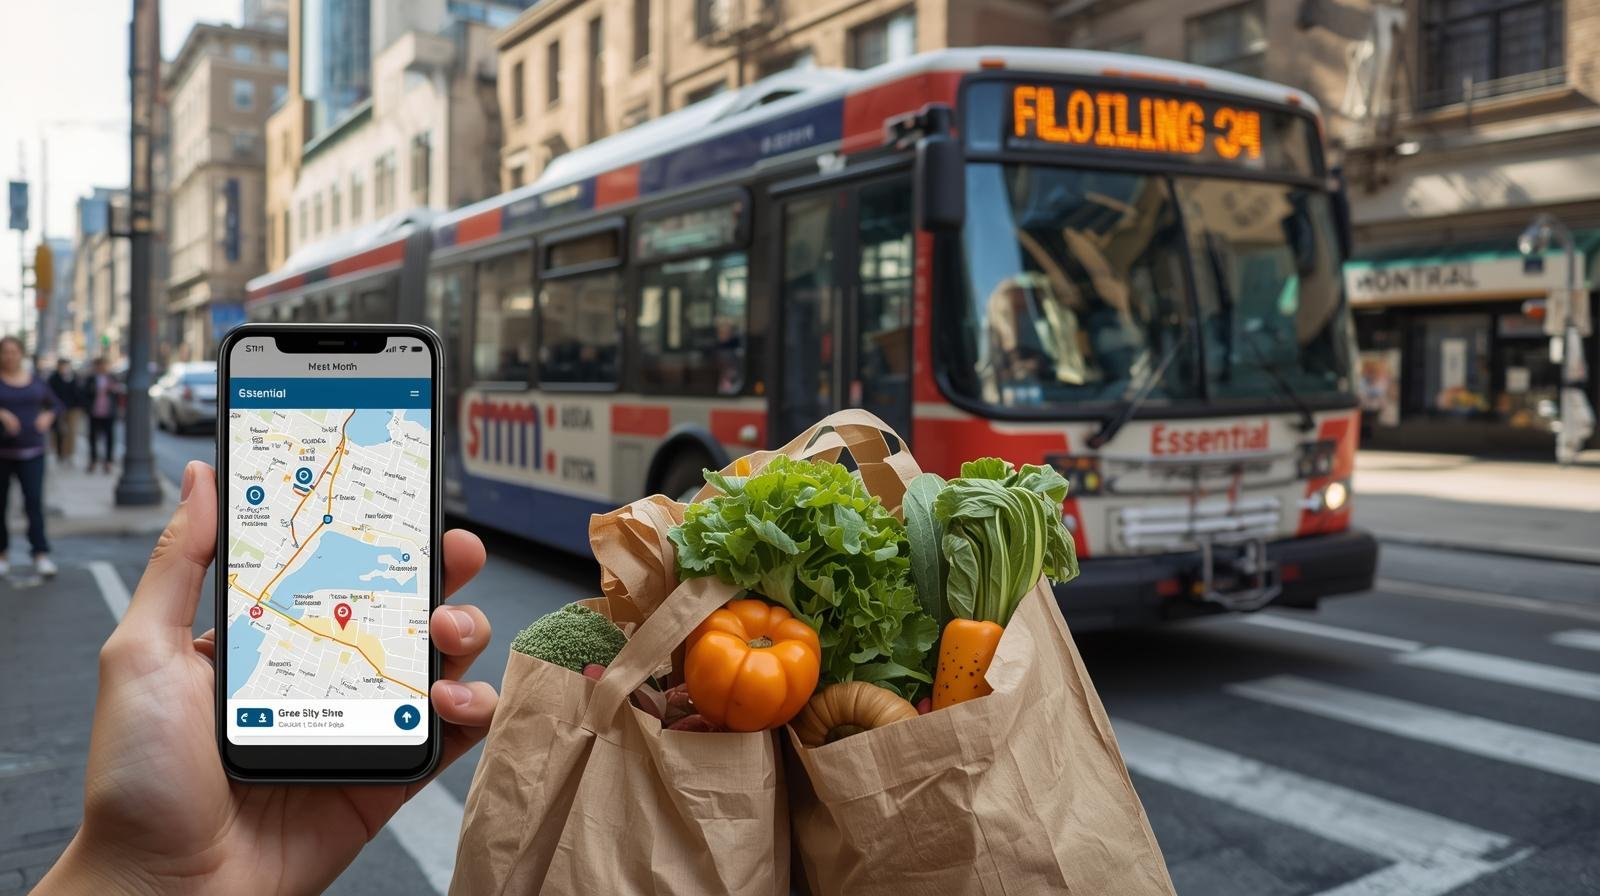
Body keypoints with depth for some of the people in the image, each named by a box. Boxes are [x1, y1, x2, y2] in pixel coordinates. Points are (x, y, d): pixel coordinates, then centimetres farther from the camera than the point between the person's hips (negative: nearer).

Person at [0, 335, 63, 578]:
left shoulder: (35, 381, 9)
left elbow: (54, 404, 19)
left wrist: (47, 416, -1)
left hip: (31, 451, 1)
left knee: (35, 502, -8)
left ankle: (41, 555, -10)